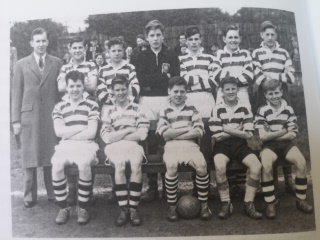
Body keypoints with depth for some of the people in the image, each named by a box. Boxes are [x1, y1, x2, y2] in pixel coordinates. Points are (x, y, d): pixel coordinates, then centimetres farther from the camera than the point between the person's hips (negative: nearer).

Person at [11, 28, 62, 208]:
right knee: (30, 158, 5)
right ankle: (30, 196, 16)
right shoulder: (22, 64, 7)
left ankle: (53, 193, 17)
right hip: (29, 115, 0)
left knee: (52, 156, 4)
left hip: (52, 115, 0)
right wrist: (16, 120, 0)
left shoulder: (57, 63, 7)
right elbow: (17, 93, 5)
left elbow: (62, 89, 6)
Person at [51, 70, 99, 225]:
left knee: (84, 164, -34)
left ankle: (83, 208, -15)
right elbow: (59, 131, -1)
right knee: (57, 165, -29)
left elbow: (91, 133, -4)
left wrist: (68, 134, -3)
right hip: (65, 146, 2)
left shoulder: (92, 105, 5)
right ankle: (63, 208, -11)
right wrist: (82, 127, -5)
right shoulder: (59, 107, 13)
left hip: (86, 144, -2)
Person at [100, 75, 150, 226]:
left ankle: (133, 208, -23)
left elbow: (142, 134, -1)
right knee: (119, 166, -32)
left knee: (136, 165, -32)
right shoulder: (107, 111, 13)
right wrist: (129, 130, -3)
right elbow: (107, 138, 1)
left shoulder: (137, 109, 11)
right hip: (114, 147, 0)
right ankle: (123, 209, -23)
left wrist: (117, 135, -3)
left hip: (134, 146, 0)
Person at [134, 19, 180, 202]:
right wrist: (163, 75, -6)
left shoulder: (172, 56, 12)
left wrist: (151, 82, -9)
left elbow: (175, 79, -1)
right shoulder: (142, 57, 13)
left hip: (167, 99, 0)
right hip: (147, 101, 1)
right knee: (150, 143, -1)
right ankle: (152, 186, 7)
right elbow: (141, 79, -3)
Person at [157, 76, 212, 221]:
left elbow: (199, 132, 1)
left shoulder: (192, 110, 14)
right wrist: (187, 129, -3)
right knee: (171, 166, -32)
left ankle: (204, 204, -11)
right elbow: (165, 133, -3)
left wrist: (175, 134, -5)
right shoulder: (164, 111, 12)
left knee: (201, 165, -29)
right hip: (171, 146, -1)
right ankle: (172, 206, -15)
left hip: (190, 144, 1)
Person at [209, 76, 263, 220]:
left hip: (240, 145, 2)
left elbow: (248, 135, -1)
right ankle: (226, 204, -15)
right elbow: (217, 137, -5)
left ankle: (248, 204, -10)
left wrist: (228, 130, -7)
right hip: (223, 145, -2)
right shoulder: (217, 110, 0)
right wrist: (237, 130, -3)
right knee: (220, 167, -33)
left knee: (257, 166, -25)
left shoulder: (245, 108, 6)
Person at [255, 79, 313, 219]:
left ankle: (301, 200, -8)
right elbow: (263, 136, -8)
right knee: (266, 165, -33)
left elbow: (292, 135, 2)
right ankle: (270, 204, -20)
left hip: (286, 144, 3)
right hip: (269, 146, -2)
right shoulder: (262, 111, -1)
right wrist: (283, 131, -5)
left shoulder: (289, 110, 7)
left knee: (302, 162, -26)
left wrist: (272, 135, -7)